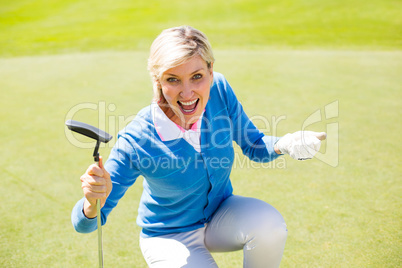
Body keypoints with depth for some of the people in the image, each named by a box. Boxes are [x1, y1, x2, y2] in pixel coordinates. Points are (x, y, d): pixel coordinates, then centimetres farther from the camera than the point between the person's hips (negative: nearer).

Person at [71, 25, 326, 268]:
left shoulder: (220, 91, -20)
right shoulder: (135, 142, -30)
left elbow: (254, 146, -3)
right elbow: (85, 224, -23)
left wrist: (284, 144, -26)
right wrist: (93, 203, -48)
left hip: (221, 214, 3)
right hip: (169, 236, -2)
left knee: (269, 223, -27)